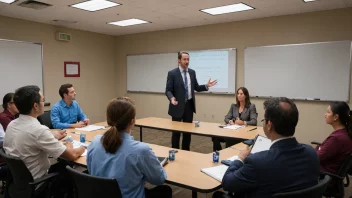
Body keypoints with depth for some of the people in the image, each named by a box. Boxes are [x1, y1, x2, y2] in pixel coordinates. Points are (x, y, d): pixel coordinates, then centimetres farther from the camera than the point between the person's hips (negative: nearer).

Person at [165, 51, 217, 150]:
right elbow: (168, 90, -11)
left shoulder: (192, 72, 7)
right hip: (178, 105, -5)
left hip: (189, 105, 5)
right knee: (176, 131, 6)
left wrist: (206, 86, -4)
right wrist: (171, 98, -31)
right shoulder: (172, 73, -9)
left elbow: (196, 87, 12)